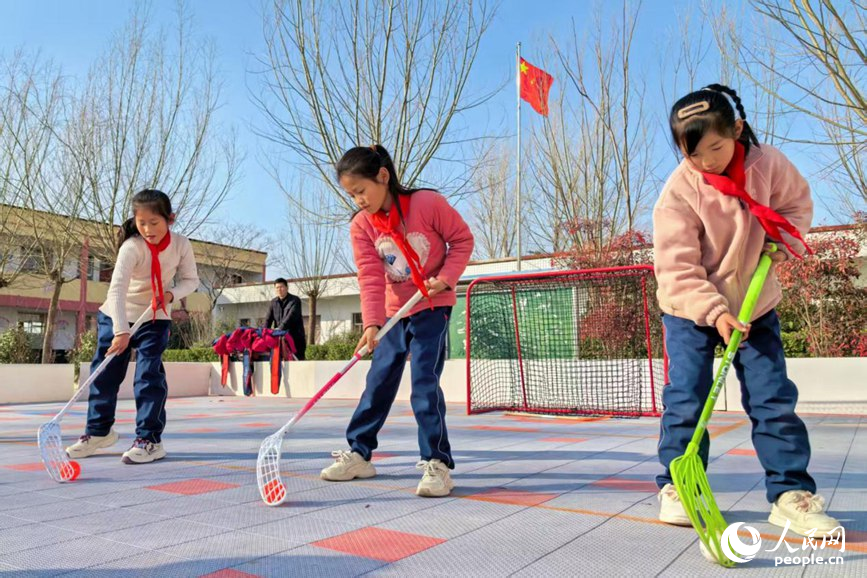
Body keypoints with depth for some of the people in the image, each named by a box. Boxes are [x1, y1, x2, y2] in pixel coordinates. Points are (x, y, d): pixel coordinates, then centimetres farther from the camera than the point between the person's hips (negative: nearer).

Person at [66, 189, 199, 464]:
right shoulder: (131, 247, -25)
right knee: (105, 373, 6)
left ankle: (150, 439, -5)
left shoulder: (181, 244, -13)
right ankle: (99, 431, 26)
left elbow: (190, 279, 0)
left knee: (149, 375, -10)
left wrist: (171, 294, -21)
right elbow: (117, 289, -36)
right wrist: (121, 330, -47)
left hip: (155, 318, 1)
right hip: (116, 317, 0)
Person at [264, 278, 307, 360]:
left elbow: (291, 316, -18)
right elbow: (268, 319, 8)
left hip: (296, 337, -5)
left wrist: (280, 328, -30)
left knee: (298, 359, -9)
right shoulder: (273, 302, 13)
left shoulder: (295, 300, -4)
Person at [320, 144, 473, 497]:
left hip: (432, 306, -4)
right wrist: (371, 323, -28)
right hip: (393, 311, 5)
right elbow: (370, 278, -15)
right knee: (379, 382, 8)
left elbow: (462, 239, -6)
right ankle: (358, 454, 20)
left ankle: (437, 463, -3)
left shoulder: (427, 203, -17)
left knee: (424, 381, -13)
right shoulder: (361, 226, -6)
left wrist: (446, 276, -21)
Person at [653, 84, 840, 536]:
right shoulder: (678, 191, -19)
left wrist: (782, 240, -9)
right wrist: (714, 312, -30)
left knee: (773, 397, 1)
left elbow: (797, 202, 11)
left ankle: (790, 493, 11)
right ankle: (676, 485, 10)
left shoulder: (768, 164, -8)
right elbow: (677, 268, -20)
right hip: (690, 310, -3)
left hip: (756, 305, 3)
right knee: (686, 397, -6)